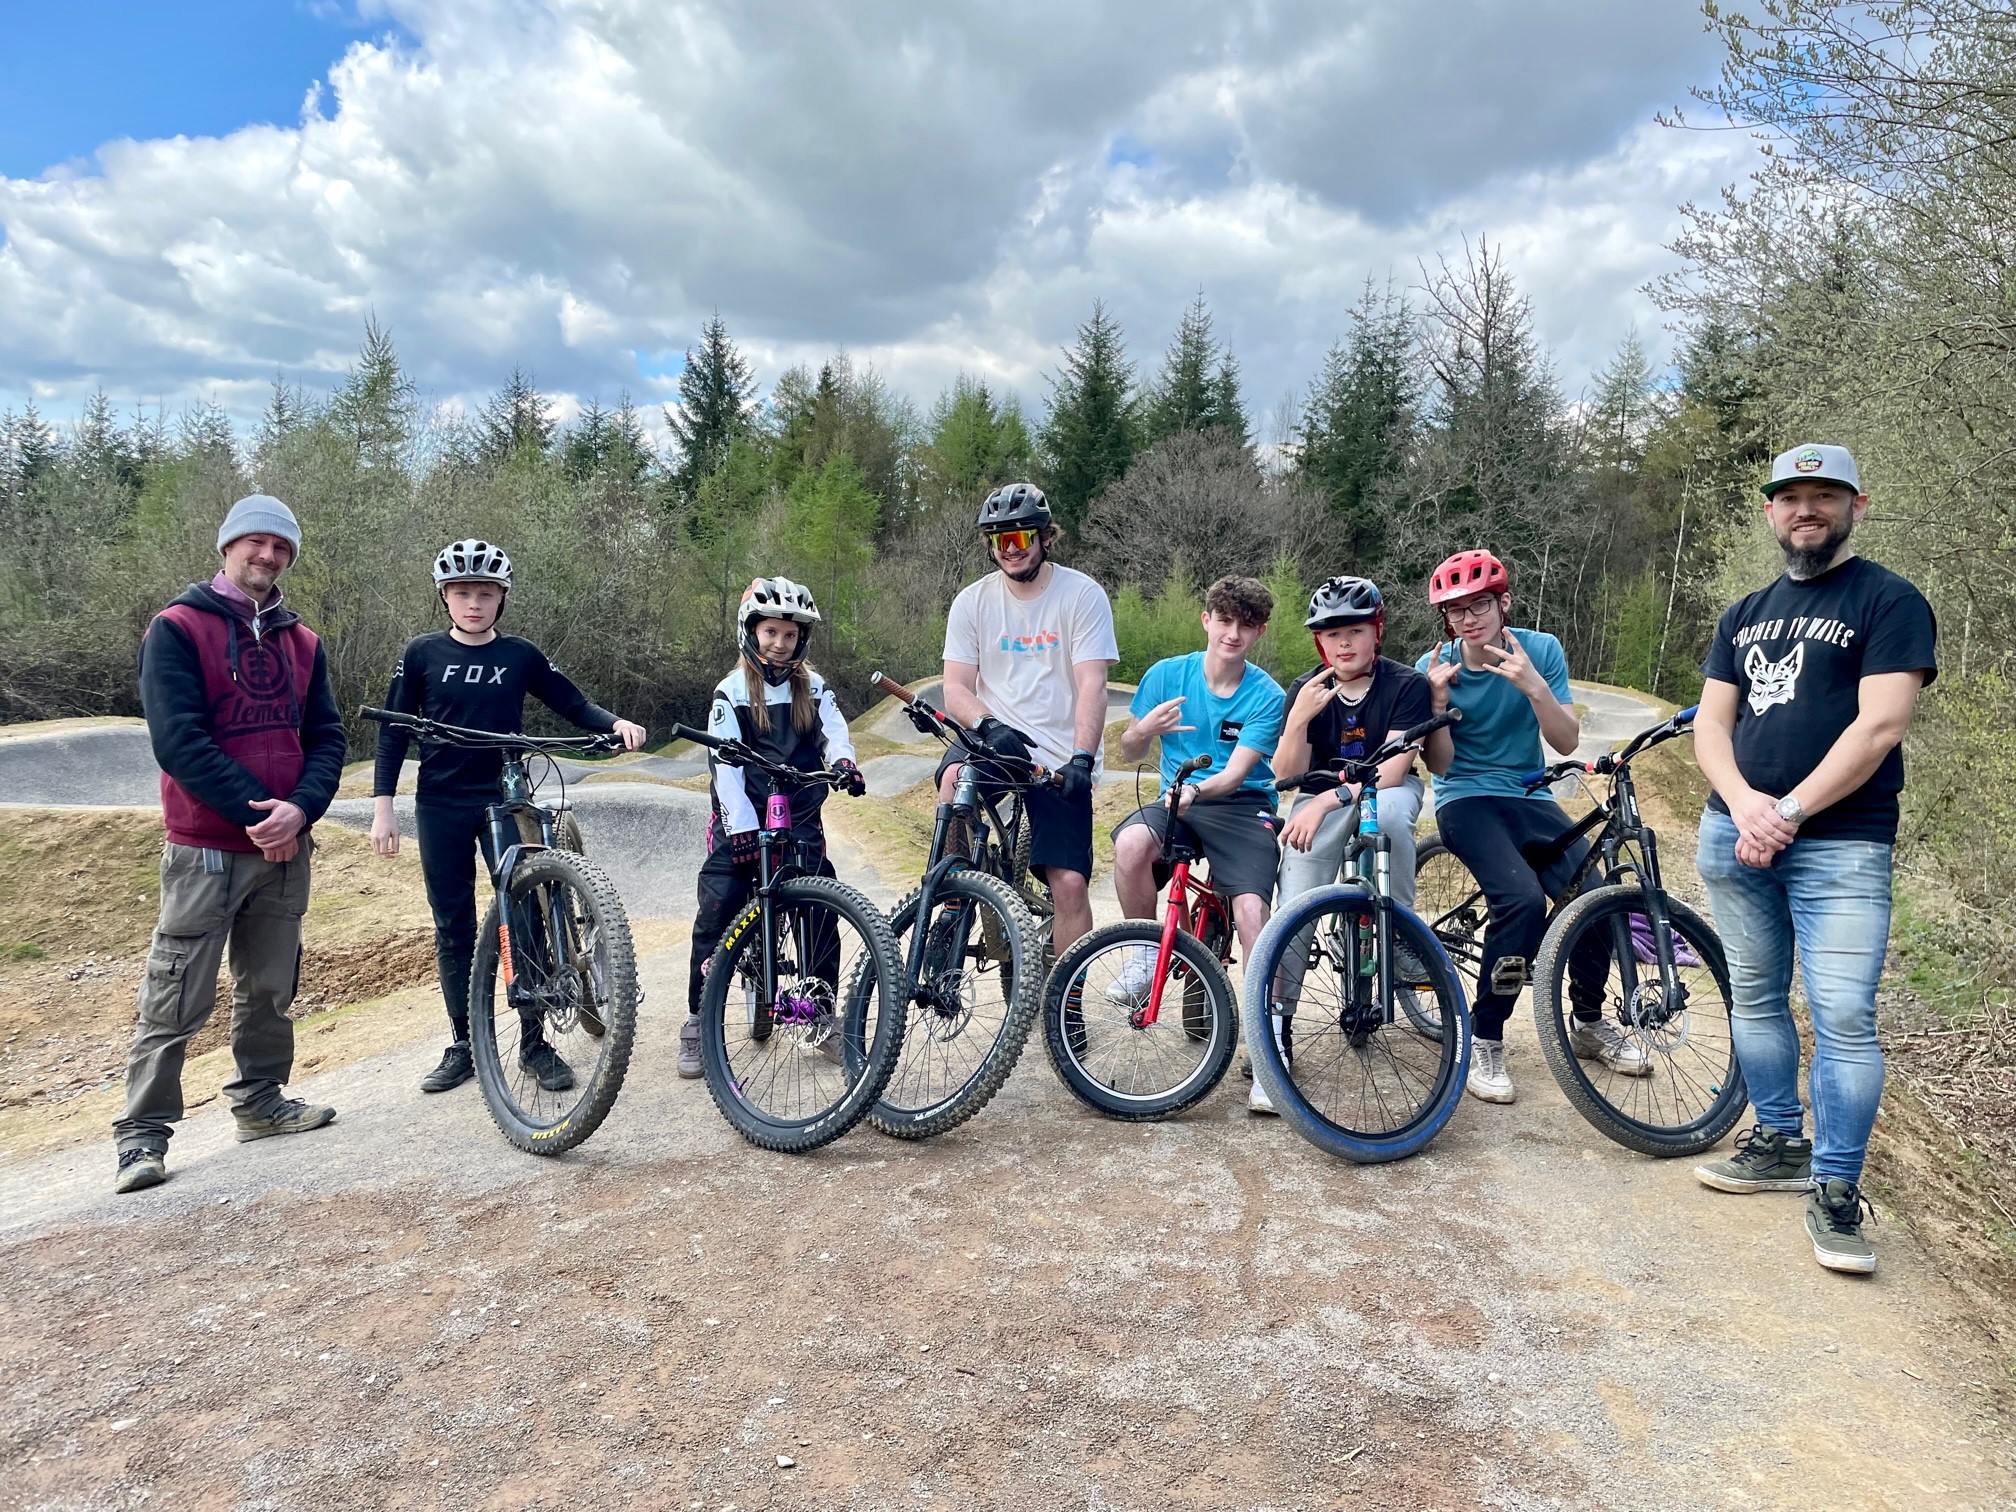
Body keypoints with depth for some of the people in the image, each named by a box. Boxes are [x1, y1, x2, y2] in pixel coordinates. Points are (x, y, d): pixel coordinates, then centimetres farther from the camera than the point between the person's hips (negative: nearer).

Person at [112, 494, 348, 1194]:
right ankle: (142, 1133, 8)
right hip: (206, 850, -5)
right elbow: (177, 739, -13)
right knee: (177, 1000, -2)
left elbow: (326, 737, 5)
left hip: (285, 848, 5)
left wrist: (298, 809, -13)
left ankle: (260, 1101, 27)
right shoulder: (177, 629, -4)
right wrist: (254, 813, -18)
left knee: (271, 990, 13)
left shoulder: (302, 642, 11)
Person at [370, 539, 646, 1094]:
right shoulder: (422, 653, 1)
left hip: (505, 800, 0)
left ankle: (534, 1042, 8)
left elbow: (573, 704, 7)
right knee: (453, 929, 7)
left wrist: (616, 722, -14)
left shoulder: (521, 656, 2)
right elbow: (394, 730, 4)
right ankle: (462, 1045, 17)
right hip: (441, 806, 0)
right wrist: (382, 807, -1)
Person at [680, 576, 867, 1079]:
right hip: (742, 821, -2)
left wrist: (843, 761, -32)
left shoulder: (813, 688, 9)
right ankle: (697, 1024, 3)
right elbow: (725, 764, -7)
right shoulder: (732, 691, 0)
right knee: (717, 915, -9)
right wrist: (741, 829, -17)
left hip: (801, 820, 2)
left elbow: (834, 730, -8)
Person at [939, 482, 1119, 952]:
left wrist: (1081, 758, -26)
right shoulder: (973, 601, 3)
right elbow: (956, 688, -1)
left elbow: (1092, 685, -13)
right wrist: (988, 725, -22)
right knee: (955, 777, -33)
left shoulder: (1083, 595, -4)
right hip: (995, 738, 2)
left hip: (1061, 756, -1)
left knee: (1070, 883, -9)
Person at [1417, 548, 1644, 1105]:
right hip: (1466, 799, -3)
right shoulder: (1435, 666, -5)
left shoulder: (1541, 650, -2)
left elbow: (1567, 741, -8)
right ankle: (1484, 1042, -15)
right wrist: (1437, 701, -23)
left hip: (1531, 798, 3)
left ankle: (1588, 1022, 10)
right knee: (1523, 899, -30)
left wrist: (1533, 687, -24)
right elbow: (1440, 761, -7)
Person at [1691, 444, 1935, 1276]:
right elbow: (1711, 723, 7)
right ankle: (1781, 1145, 27)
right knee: (1755, 1000, 12)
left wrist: (1788, 812, -16)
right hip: (1733, 833, 6)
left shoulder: (1890, 602, -2)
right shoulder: (1745, 614, 15)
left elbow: (1879, 725, -12)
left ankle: (1836, 1191, 3)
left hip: (1840, 844, -5)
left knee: (1844, 1018, -8)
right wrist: (1744, 805, -12)